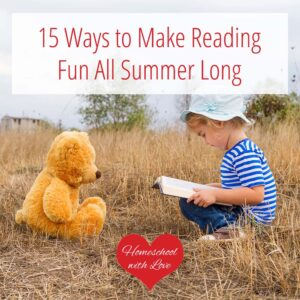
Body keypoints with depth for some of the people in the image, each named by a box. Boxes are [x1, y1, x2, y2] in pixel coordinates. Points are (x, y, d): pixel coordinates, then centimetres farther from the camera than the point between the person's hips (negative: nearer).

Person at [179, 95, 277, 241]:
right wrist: (214, 188, 13)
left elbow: (256, 194, -30)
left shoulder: (245, 153, -23)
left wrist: (215, 194, -30)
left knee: (188, 203, -18)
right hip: (239, 209, 11)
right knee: (188, 200, 22)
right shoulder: (236, 151, 10)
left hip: (251, 218, -11)